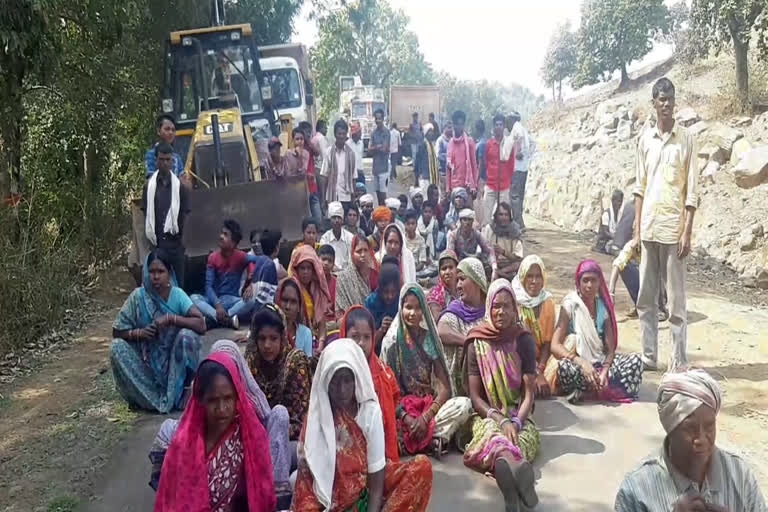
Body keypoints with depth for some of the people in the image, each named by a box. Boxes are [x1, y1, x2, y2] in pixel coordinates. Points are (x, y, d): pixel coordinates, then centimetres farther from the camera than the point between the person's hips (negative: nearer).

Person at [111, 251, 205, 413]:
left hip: (174, 359, -2)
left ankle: (175, 394, -11)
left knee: (187, 336, -29)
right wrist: (138, 333, -22)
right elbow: (117, 332, -4)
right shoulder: (138, 296, -9)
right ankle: (150, 396, -8)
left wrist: (171, 318, -30)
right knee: (117, 346, -21)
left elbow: (201, 325, -23)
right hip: (148, 360, 2)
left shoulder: (177, 295, -12)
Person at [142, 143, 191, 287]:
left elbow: (184, 213, 4)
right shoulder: (149, 185, 4)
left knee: (177, 280, 4)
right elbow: (146, 212, 4)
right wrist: (151, 235, -1)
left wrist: (177, 231, -3)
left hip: (175, 242, 0)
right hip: (156, 241, 0)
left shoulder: (180, 186, 4)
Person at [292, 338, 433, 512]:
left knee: (422, 467, -19)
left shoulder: (371, 411, -11)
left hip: (365, 490, 2)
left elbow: (376, 478, -13)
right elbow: (305, 479, -12)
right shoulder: (316, 416, -12)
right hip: (329, 497, -2)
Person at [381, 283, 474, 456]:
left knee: (464, 404, -25)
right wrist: (406, 418, -20)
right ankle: (432, 439, -19)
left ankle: (411, 440, -25)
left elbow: (445, 387, -2)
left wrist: (426, 417, -16)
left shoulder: (430, 338, 3)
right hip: (401, 409, -2)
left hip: (430, 405, 3)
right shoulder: (392, 341, -2)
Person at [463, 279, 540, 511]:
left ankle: (505, 469, -65)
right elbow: (474, 396, -2)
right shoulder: (477, 343, 0)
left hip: (518, 415, 2)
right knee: (492, 433, -38)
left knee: (523, 436, -35)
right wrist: (501, 420, -17)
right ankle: (517, 467, -69)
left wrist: (516, 422, -20)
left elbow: (529, 393, -2)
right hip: (487, 415, -2)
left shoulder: (524, 340, 1)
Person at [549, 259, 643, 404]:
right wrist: (582, 363, -28)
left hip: (600, 361, 5)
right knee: (565, 366, -37)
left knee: (635, 360, -18)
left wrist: (605, 371, -20)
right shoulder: (570, 305, -7)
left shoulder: (604, 306, 4)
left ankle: (583, 389, -19)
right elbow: (555, 346, -15)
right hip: (578, 363, -4)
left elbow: (610, 348, -1)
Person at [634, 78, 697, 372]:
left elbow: (692, 192, -4)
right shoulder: (645, 139, 10)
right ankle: (649, 356, 21)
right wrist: (636, 230, 7)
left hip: (673, 230, -4)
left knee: (676, 300, 1)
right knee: (645, 298, 10)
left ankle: (679, 362, 10)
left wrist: (687, 233, -11)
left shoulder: (686, 140, -2)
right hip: (648, 230, 4)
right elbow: (640, 188, 11)